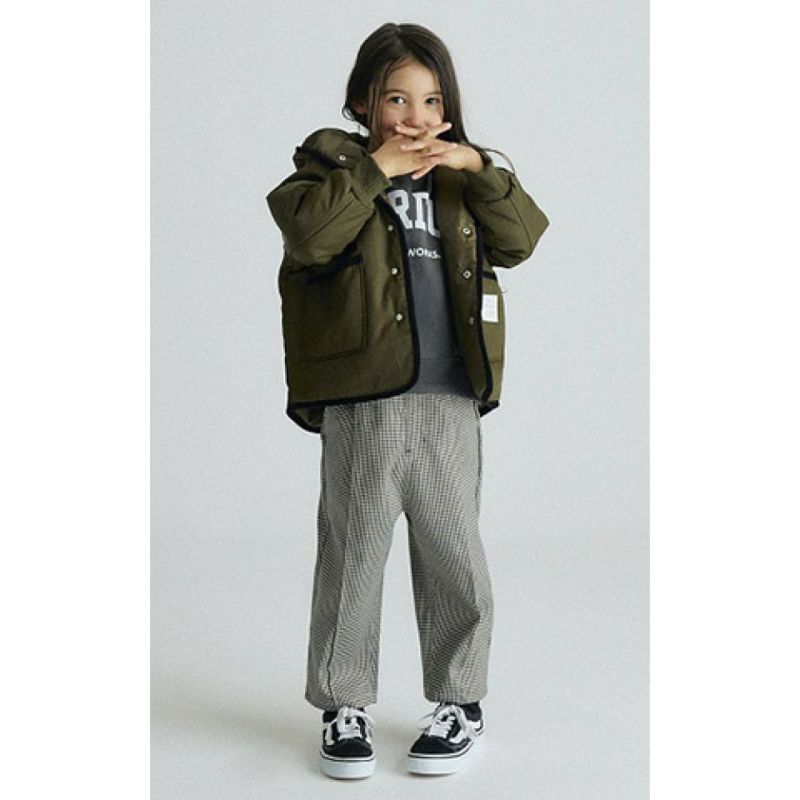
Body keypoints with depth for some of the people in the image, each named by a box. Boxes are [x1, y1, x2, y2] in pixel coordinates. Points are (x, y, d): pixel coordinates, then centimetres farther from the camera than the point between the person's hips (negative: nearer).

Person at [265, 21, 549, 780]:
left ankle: (459, 700, 25)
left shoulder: (458, 177, 13)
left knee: (453, 554, 9)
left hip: (451, 403, 3)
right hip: (360, 405, -3)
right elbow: (307, 235, -18)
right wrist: (373, 170, -18)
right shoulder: (332, 164, 1)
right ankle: (344, 705, 20)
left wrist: (480, 169, -9)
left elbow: (520, 239, 1)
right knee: (353, 556, 6)